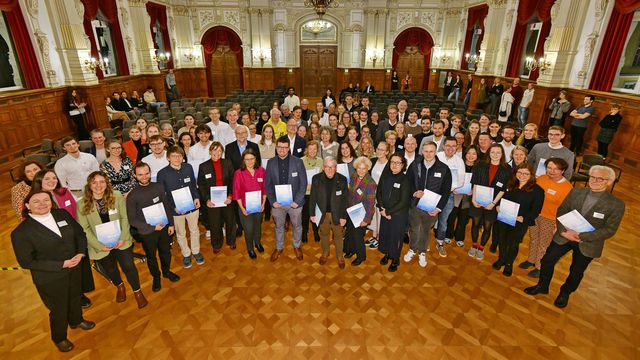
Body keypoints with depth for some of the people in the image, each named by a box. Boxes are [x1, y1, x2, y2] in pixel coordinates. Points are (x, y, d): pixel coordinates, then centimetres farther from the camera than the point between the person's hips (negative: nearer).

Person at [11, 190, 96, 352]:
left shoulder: (63, 214, -9)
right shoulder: (21, 232, -22)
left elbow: (80, 233, 1)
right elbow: (26, 262, -18)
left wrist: (80, 253, -14)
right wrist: (61, 265, -22)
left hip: (74, 269, 5)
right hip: (50, 278, -4)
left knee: (75, 297, 28)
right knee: (58, 308, 18)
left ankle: (76, 321, 59)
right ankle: (59, 338, 47)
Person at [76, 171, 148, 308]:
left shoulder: (117, 196, -11)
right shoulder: (82, 204, -11)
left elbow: (124, 218, -8)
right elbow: (84, 229, -9)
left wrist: (123, 238, -15)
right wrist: (100, 246, -14)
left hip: (120, 241, -1)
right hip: (100, 245, 1)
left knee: (128, 266, 1)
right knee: (110, 269, 19)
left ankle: (137, 292, 26)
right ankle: (120, 287, 51)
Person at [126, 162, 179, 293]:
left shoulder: (158, 187, -8)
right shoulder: (132, 195, -17)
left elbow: (166, 206, 2)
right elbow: (132, 219, -13)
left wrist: (171, 224, 2)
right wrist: (152, 227, -19)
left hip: (164, 227, 3)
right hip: (147, 232, -2)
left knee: (166, 252, 22)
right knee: (151, 256, 18)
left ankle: (167, 271, 48)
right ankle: (156, 277, 43)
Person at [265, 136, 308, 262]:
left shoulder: (298, 162, -10)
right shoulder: (271, 163, -3)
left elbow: (303, 183, -9)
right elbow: (268, 184, 0)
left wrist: (297, 201, -15)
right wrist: (272, 201, -9)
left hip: (294, 202, -1)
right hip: (277, 202, 2)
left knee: (297, 226, 17)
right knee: (279, 226, 20)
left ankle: (297, 246, 42)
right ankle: (279, 248, 42)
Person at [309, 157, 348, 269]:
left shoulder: (342, 179, -13)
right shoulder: (316, 179, -11)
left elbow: (345, 199, -9)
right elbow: (312, 197, -4)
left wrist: (343, 216, -9)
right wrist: (312, 213, -2)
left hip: (337, 213, -1)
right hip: (322, 213, 1)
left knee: (338, 235, 15)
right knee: (323, 234, 20)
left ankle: (339, 256, 37)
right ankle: (325, 253, 44)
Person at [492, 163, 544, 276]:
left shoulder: (537, 190, -11)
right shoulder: (510, 185, 4)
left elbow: (536, 209, -12)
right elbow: (503, 198, 14)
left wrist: (524, 218, -24)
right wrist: (498, 206, -4)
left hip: (520, 223, -4)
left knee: (513, 244, 13)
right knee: (502, 240, 16)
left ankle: (509, 264, 36)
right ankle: (501, 259, 40)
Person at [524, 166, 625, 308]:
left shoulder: (616, 204, -15)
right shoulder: (576, 192, -7)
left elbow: (610, 230, -16)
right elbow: (561, 211, -2)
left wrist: (581, 236, -24)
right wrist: (563, 231, -17)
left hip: (587, 244, -2)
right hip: (564, 236, 2)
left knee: (576, 272, 17)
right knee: (547, 260, 11)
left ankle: (565, 293, 44)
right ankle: (542, 286, 36)